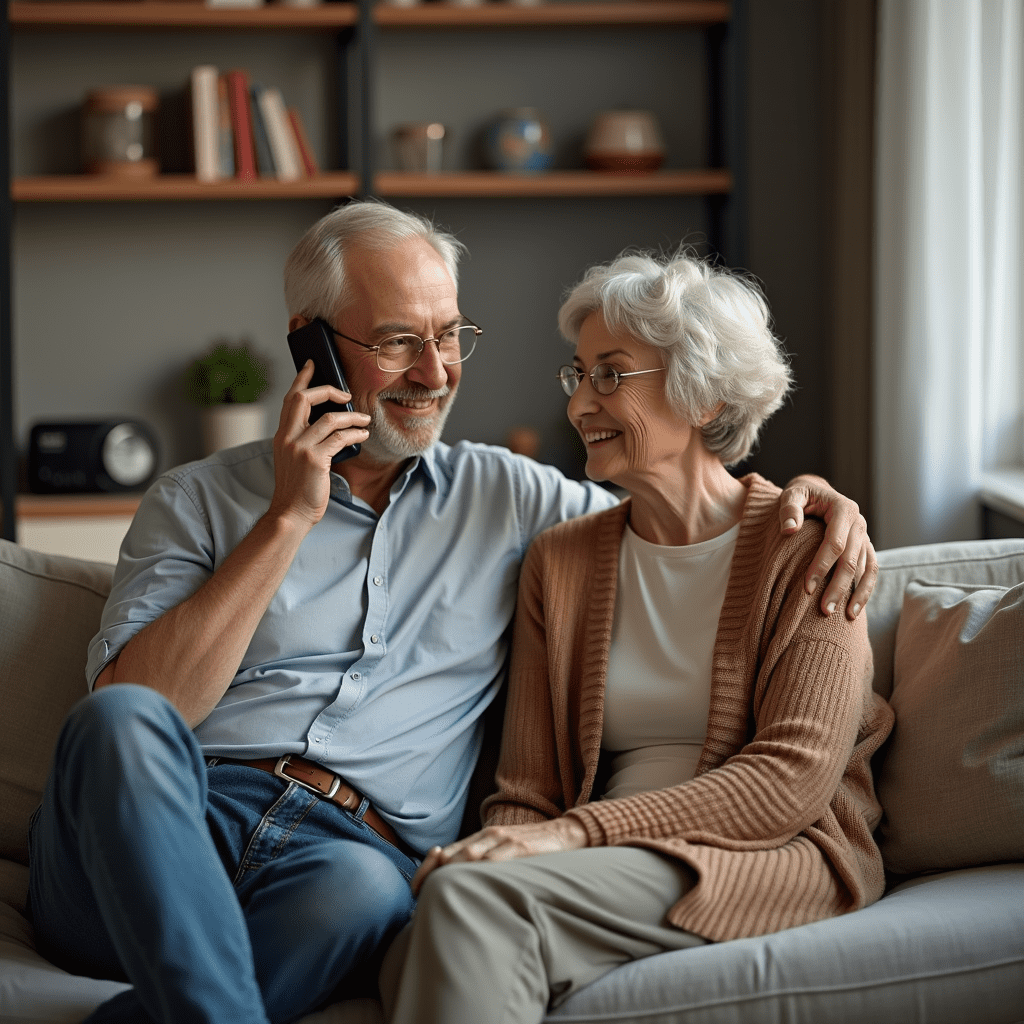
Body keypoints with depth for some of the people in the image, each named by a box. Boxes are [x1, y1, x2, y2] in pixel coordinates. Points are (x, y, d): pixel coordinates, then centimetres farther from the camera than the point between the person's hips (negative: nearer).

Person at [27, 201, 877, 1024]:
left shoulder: (505, 497, 21)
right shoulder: (199, 501, 13)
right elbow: (132, 707, -2)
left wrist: (806, 497, 8)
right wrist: (288, 521, -3)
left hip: (348, 850, 1)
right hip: (159, 842, 0)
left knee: (362, 890, -38)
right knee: (122, 724, -36)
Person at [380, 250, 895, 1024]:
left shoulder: (808, 547, 1)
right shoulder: (559, 561, 15)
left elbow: (793, 777, -9)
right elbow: (527, 789, 10)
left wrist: (579, 830, -19)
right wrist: (497, 846, -16)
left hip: (772, 856, -4)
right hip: (609, 868, 4)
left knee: (473, 897, -30)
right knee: (414, 961, -31)